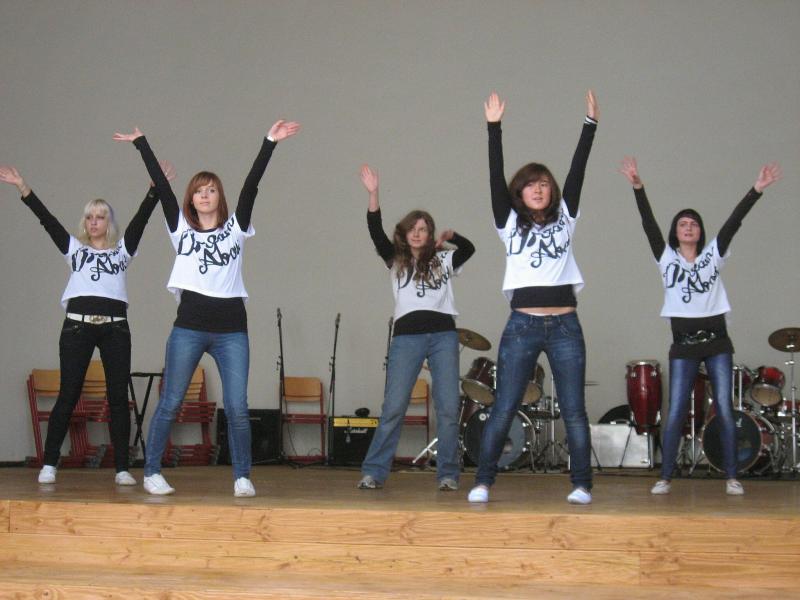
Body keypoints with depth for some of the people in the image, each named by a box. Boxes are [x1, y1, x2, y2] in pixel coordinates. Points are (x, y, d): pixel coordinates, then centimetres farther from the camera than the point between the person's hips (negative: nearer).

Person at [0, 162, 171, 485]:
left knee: (118, 397, 0)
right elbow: (46, 219, 8)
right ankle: (49, 464, 5)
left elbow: (141, 217, 4)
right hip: (77, 325, 0)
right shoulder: (73, 247, 16)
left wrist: (157, 187, -9)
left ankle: (122, 468, 3)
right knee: (67, 396, -1)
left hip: (115, 327, 0)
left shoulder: (122, 249, 15)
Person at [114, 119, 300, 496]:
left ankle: (242, 477, 8)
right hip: (188, 326, 0)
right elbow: (161, 185, 6)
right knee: (170, 403, 4)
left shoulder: (235, 227, 8)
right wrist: (140, 143, 5)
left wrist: (270, 142, -8)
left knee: (237, 408, -1)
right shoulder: (181, 228, 8)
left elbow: (251, 185, 0)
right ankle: (151, 473, 13)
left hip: (232, 329, 0)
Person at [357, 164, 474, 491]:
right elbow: (376, 232, -1)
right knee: (393, 407, -7)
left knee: (448, 407, -3)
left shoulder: (443, 261, 17)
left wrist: (449, 236, 10)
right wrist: (373, 193, -12)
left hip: (443, 335, 1)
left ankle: (448, 474, 5)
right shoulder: (396, 261, 13)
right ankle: (373, 472, -2)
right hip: (407, 336, -1)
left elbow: (469, 248, 6)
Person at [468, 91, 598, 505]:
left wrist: (590, 124, 0)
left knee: (573, 411, 3)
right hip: (522, 327, -1)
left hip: (565, 327, 1)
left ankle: (581, 485, 9)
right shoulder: (510, 224, 9)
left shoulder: (564, 219, 12)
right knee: (503, 409, -1)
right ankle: (483, 482, 6)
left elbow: (577, 171, 5)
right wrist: (494, 128, -6)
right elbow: (496, 177, 0)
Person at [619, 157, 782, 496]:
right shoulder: (666, 257, 5)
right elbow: (649, 224, -7)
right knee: (675, 414, -3)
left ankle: (731, 478, 6)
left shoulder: (713, 254, 7)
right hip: (683, 344, -1)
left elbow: (734, 222, -4)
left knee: (725, 411, -1)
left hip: (716, 342, 1)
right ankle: (665, 478, 4)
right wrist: (637, 188, -19)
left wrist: (757, 190, -15)